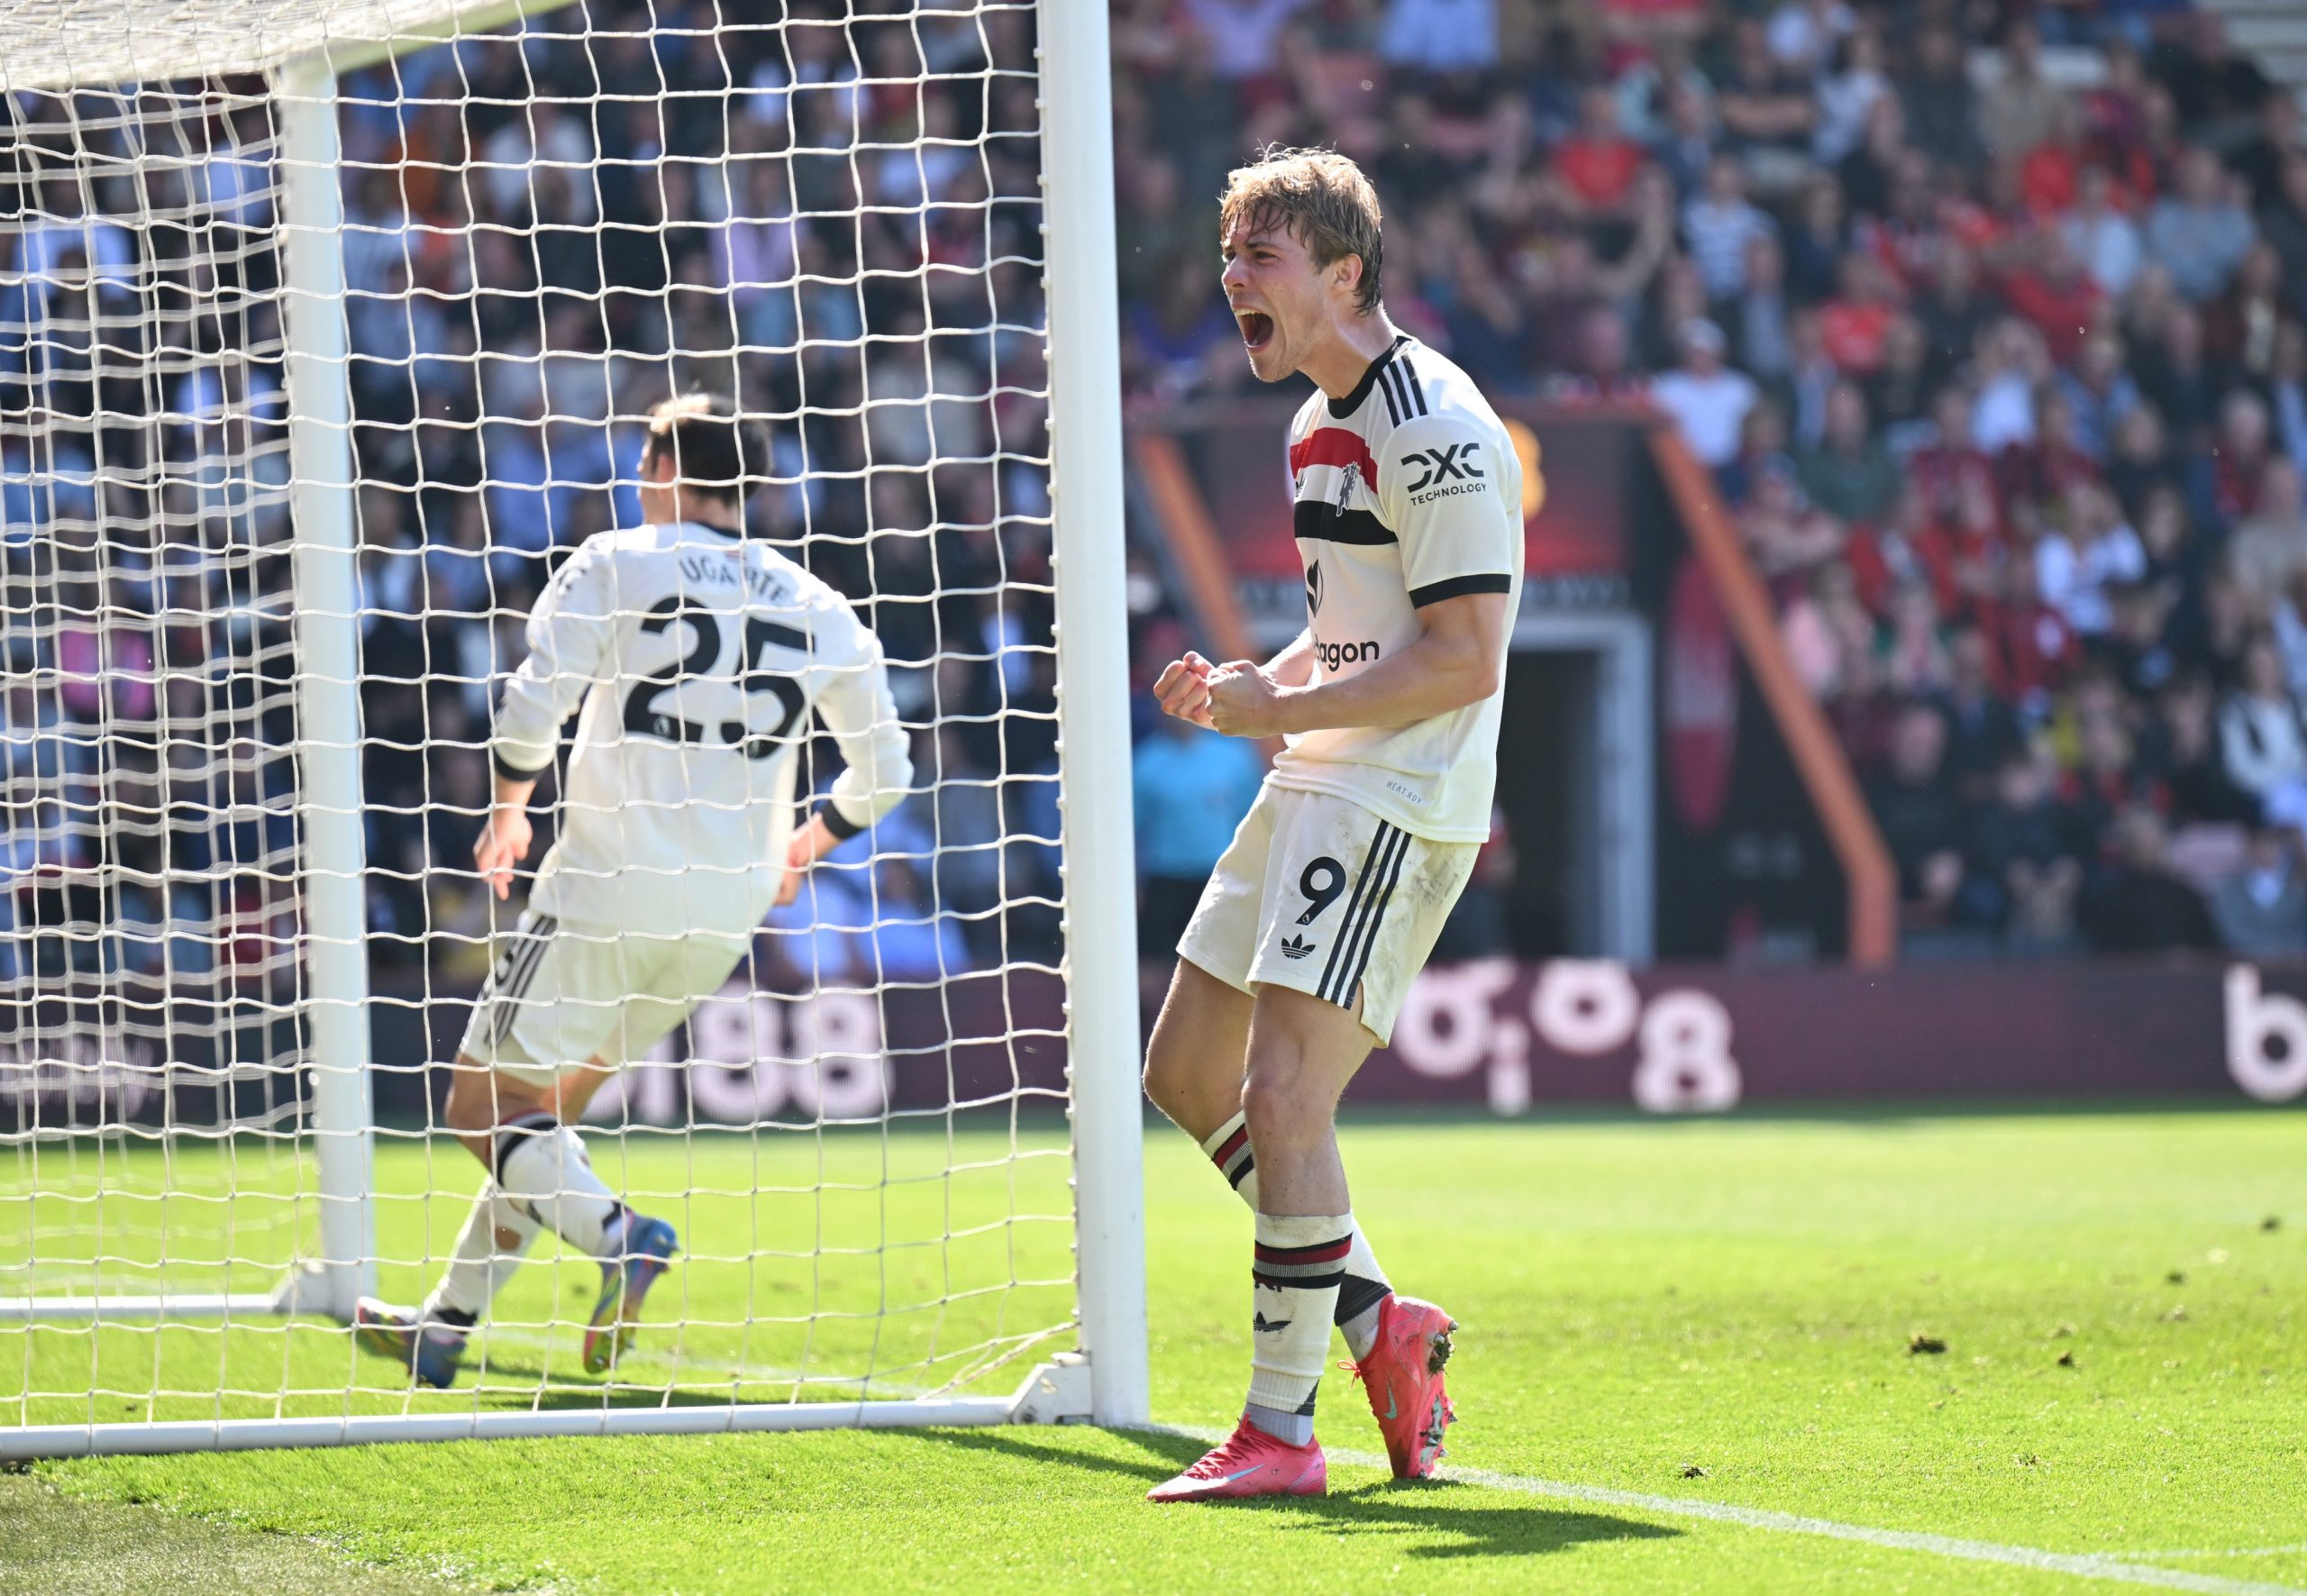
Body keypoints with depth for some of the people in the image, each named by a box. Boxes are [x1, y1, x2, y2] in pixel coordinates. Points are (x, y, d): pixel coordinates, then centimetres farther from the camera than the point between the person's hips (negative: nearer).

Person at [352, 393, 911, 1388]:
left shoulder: (616, 566, -3)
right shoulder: (817, 610, 9)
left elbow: (530, 711, -14)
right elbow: (884, 775, 15)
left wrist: (508, 810, 5)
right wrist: (803, 846, 34)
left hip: (608, 891, -6)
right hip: (726, 912, 6)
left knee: (486, 1108, 1)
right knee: (550, 1107, 19)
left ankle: (613, 1237, -25)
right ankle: (448, 1325, 18)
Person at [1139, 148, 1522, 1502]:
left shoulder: (1434, 428, -16)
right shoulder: (1325, 422, 16)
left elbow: (1464, 660, -21)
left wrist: (1284, 708, -21)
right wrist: (1248, 687, 6)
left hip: (1400, 804, -10)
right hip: (1316, 785, 11)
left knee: (1282, 1094, -15)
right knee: (1190, 1070, 12)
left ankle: (1282, 1430, -11)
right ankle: (1378, 1323, 20)